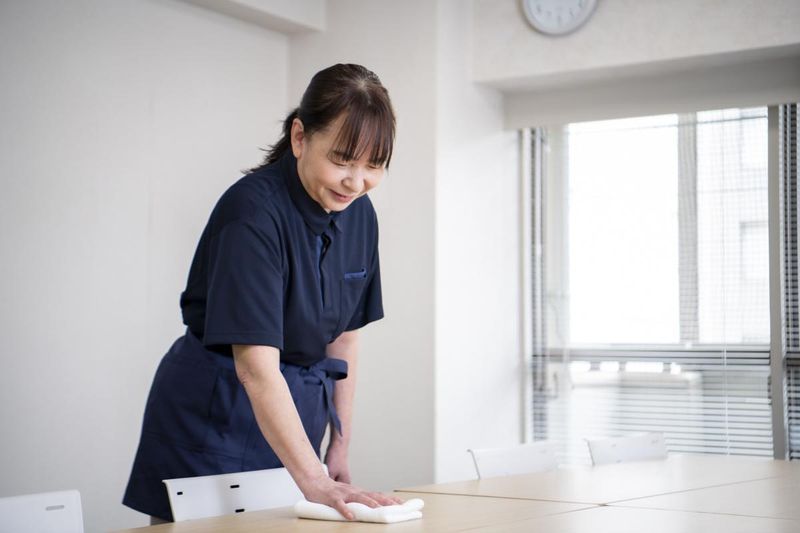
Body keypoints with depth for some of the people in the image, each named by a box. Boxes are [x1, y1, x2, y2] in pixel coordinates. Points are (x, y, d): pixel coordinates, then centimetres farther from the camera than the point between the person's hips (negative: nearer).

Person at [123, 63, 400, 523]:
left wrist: (341, 444, 7)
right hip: (216, 416, -6)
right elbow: (256, 365, -31)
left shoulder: (359, 214, -2)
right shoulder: (254, 211, -24)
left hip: (296, 410, 6)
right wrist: (314, 480, -38)